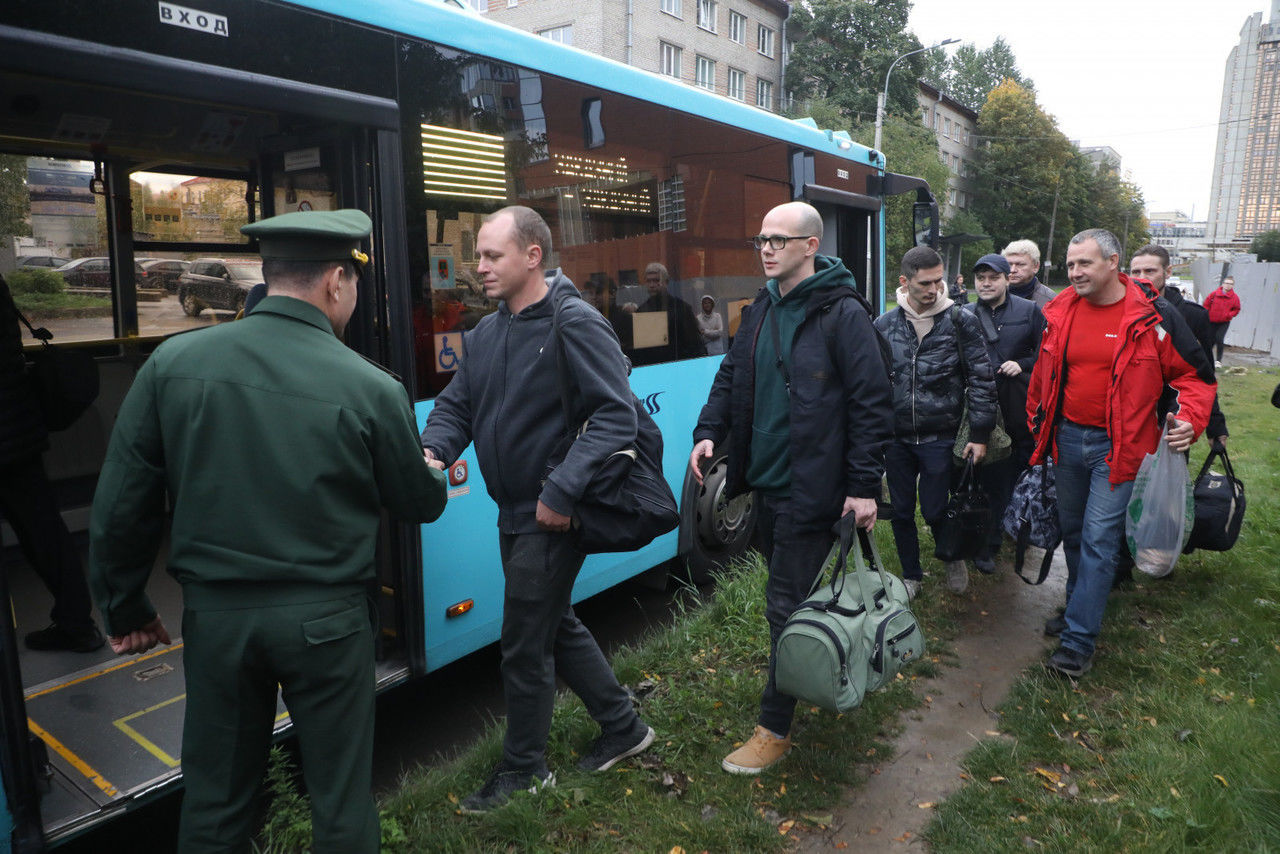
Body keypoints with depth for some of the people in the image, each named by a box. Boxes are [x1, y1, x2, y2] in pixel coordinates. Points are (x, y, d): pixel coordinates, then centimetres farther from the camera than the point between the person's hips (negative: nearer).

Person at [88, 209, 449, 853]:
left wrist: (125, 610, 13)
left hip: (213, 612, 3)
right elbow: (419, 504, 1)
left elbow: (121, 504, -2)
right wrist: (438, 478, 24)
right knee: (340, 801, 15)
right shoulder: (372, 389, -13)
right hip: (326, 618, -2)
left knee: (215, 802, 21)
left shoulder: (173, 362, -7)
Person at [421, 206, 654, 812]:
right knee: (557, 625, 20)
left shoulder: (575, 324, -16)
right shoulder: (486, 333, 10)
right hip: (515, 513, 9)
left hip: (553, 518, -9)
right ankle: (623, 727, 39)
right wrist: (433, 449, -10)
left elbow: (616, 416, -22)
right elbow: (456, 406, 12)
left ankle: (523, 768, 28)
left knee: (525, 645, 4)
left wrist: (561, 493, -27)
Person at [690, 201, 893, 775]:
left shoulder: (842, 313, -12)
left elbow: (872, 402, -12)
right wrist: (708, 432, 1)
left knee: (786, 607, -1)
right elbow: (732, 376, 17)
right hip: (764, 480, 7)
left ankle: (774, 730, 13)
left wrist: (864, 485, -14)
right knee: (788, 592, 19)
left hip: (810, 489, -7)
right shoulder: (762, 309, 11)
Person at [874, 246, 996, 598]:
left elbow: (981, 379, -3)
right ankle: (911, 576, 30)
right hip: (896, 438, 3)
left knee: (935, 510, 3)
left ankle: (954, 559, 34)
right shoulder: (884, 324, 2)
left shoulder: (960, 321, -5)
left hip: (939, 437, -2)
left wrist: (979, 434, -6)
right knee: (901, 512, 11)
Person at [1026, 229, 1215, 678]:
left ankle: (1078, 639, 0)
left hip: (1117, 446, -4)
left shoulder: (1154, 316, -9)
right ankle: (1081, 605, 36)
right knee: (1072, 532, 16)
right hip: (1067, 439, 5)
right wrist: (1037, 421, 19)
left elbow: (1194, 373, 0)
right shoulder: (1059, 313, 2)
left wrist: (1190, 418, -16)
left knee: (1099, 539, -6)